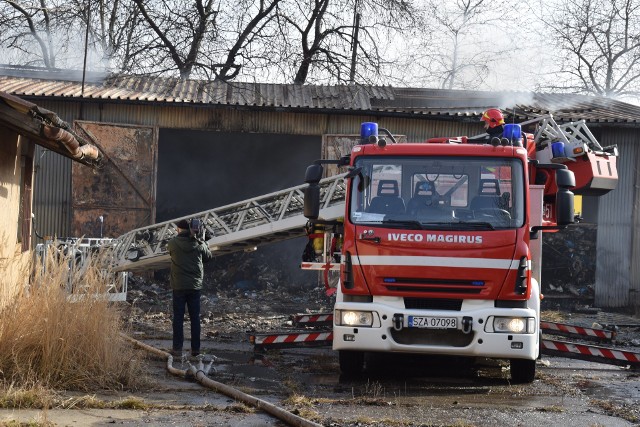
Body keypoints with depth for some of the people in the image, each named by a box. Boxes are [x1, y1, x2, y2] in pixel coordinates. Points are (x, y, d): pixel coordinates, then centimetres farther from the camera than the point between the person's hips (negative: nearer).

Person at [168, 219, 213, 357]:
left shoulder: (173, 243, -7)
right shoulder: (199, 244, -2)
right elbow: (208, 257, 14)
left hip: (178, 286, -2)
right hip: (195, 286, 2)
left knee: (178, 318, 3)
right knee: (195, 318, 8)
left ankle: (178, 348, 1)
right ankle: (195, 348, 9)